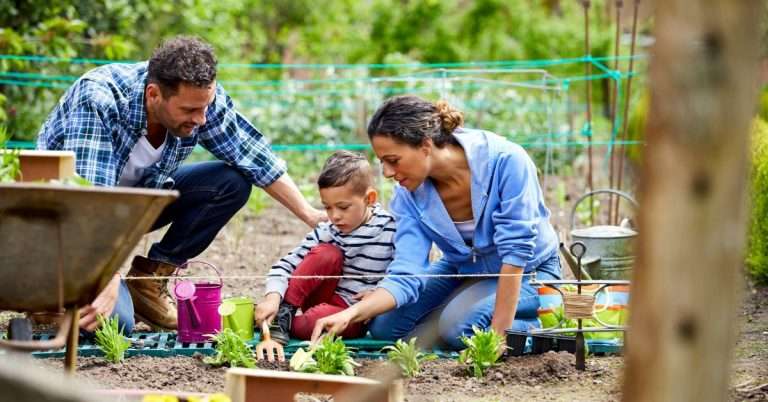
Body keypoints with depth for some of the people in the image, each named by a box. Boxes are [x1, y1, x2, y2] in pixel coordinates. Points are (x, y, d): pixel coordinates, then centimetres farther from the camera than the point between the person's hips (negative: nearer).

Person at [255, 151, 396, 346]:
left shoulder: (390, 230, -10)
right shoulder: (326, 232, -5)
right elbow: (286, 265, -8)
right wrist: (272, 298, -26)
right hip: (327, 299, 3)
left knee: (318, 319, -36)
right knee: (326, 253, -24)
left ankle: (286, 325, -5)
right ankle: (283, 313, -15)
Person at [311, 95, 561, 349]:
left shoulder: (505, 160, -32)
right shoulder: (409, 194, -16)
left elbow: (516, 251, -29)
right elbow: (406, 275, -21)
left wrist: (499, 333, -30)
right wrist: (351, 314, -38)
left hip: (528, 271, -6)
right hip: (464, 270, 6)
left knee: (459, 325, -30)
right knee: (384, 325, -9)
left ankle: (543, 328, -4)